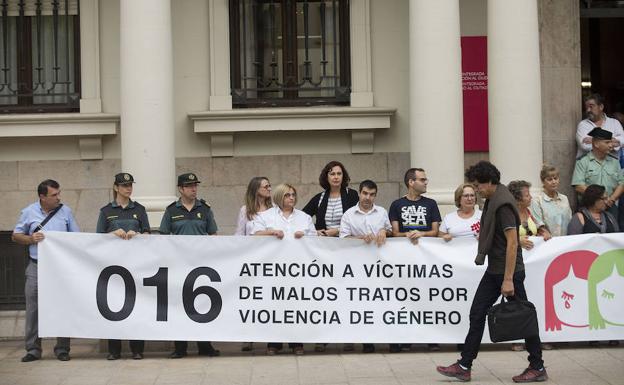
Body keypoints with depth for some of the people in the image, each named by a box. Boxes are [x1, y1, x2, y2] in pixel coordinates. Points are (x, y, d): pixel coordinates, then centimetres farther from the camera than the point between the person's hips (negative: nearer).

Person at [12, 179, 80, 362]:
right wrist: (31, 239, -9)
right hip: (37, 267, 0)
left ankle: (62, 349, 9)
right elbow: (16, 236, 10)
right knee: (33, 308, 0)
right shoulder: (28, 212, 5)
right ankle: (33, 349, 8)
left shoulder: (65, 211, 6)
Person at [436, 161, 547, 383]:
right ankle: (464, 367, 11)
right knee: (477, 314, 8)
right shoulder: (491, 200, 10)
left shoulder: (503, 204, -19)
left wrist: (508, 279, -24)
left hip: (508, 272, -10)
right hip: (494, 271, 10)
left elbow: (512, 242, -23)